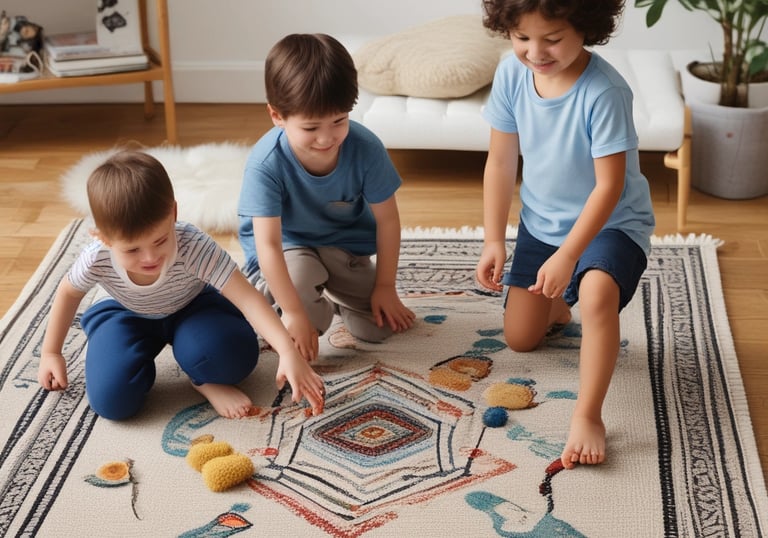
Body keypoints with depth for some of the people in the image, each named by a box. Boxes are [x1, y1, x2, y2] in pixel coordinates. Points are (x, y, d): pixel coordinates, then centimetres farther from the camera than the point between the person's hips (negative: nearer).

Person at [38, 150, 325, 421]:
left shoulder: (193, 246, -38)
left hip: (191, 309, -1)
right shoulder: (96, 260, -31)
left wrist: (288, 351, -57)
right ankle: (143, 369, 10)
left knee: (235, 356, -33)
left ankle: (205, 381, 1)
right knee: (111, 400, -22)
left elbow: (247, 298, -44)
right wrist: (50, 352, 2)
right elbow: (68, 291, -6)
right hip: (129, 316, 2)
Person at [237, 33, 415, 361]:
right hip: (287, 249, -3)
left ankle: (329, 295, 26)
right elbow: (268, 245, -31)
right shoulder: (266, 163, -32)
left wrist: (385, 286, -7)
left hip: (344, 243, 3)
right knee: (299, 272, -37)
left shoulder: (365, 148, -25)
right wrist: (294, 313, -32)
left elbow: (387, 219, -12)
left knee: (377, 326, -4)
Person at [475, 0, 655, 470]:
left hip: (611, 222, -5)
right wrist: (494, 241, -7)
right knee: (519, 339, 10)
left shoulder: (604, 91, -29)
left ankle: (588, 416, -27)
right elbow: (501, 162, -5)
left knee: (598, 292, -37)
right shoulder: (512, 74, -14)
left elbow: (609, 186, -26)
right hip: (541, 220, 5)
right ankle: (555, 305, 43)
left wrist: (567, 256, -29)